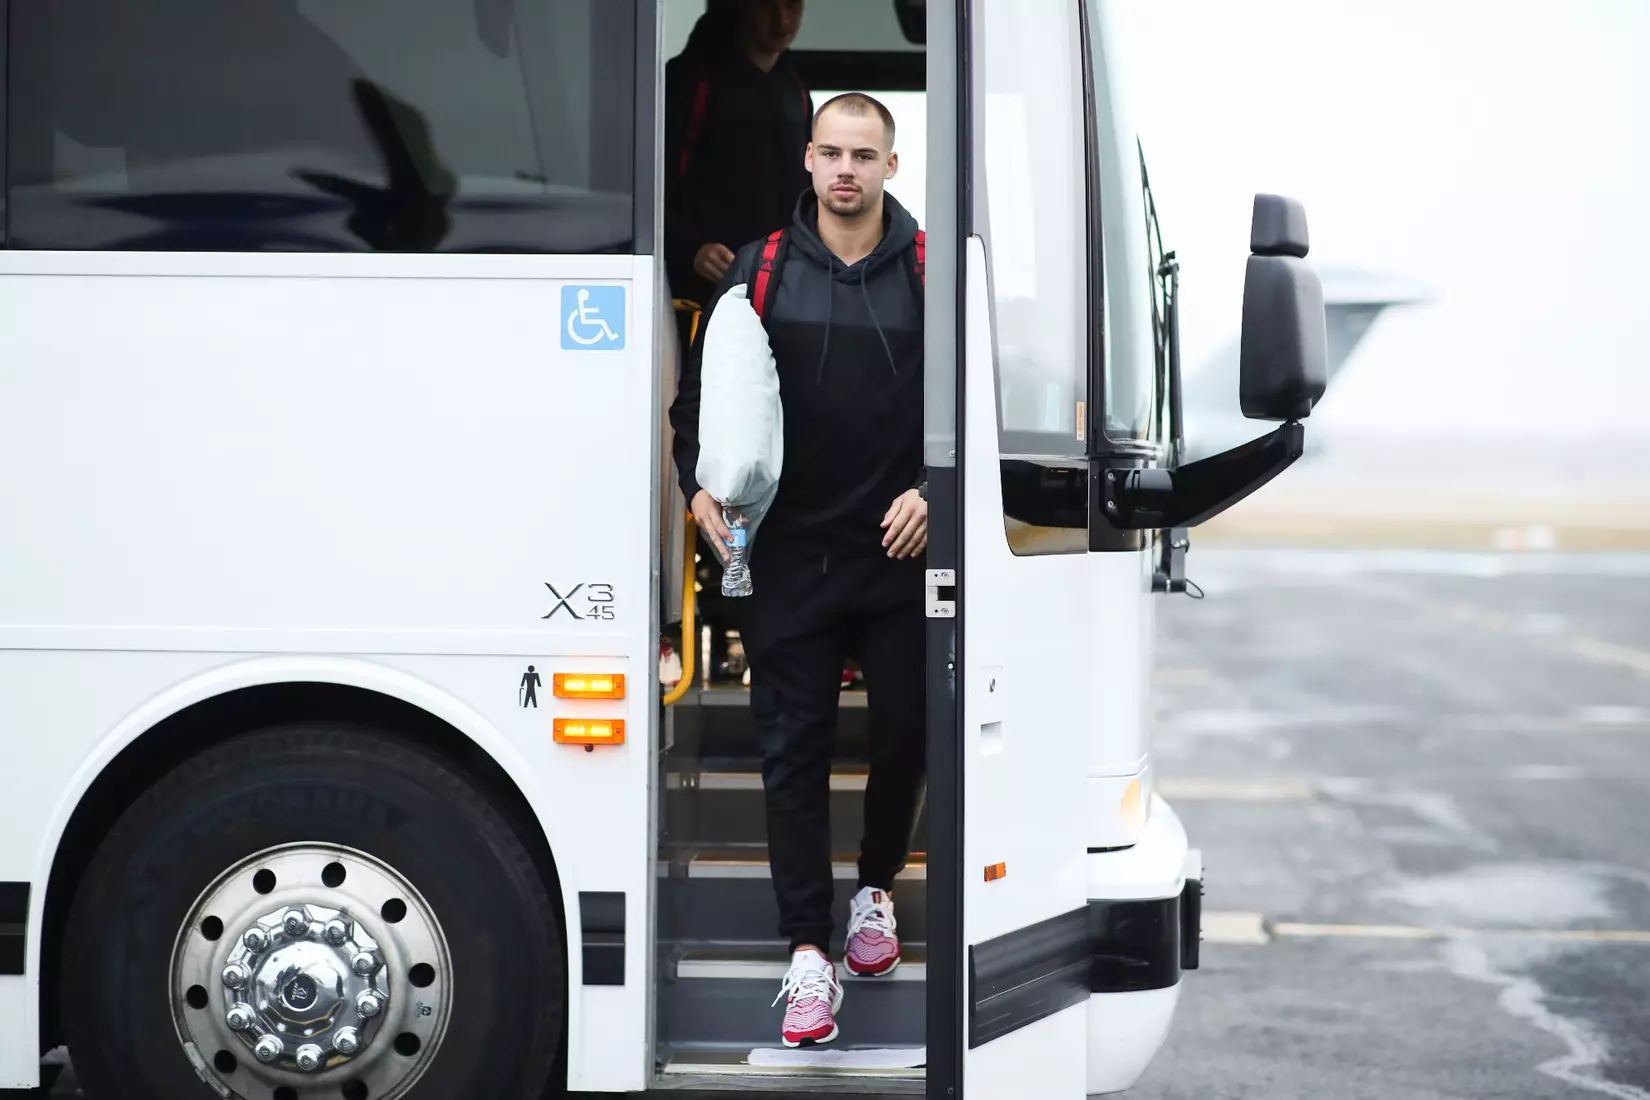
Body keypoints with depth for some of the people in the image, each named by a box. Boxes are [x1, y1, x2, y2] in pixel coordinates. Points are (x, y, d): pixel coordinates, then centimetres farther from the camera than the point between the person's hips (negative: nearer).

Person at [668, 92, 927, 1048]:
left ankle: (877, 889, 35)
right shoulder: (758, 271, 3)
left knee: (904, 733, 10)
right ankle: (809, 951, 2)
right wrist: (700, 482, -9)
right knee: (794, 748, -1)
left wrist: (933, 490, -10)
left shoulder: (930, 272, -1)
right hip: (788, 553, 0)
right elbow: (702, 389, 7)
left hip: (901, 549, 0)